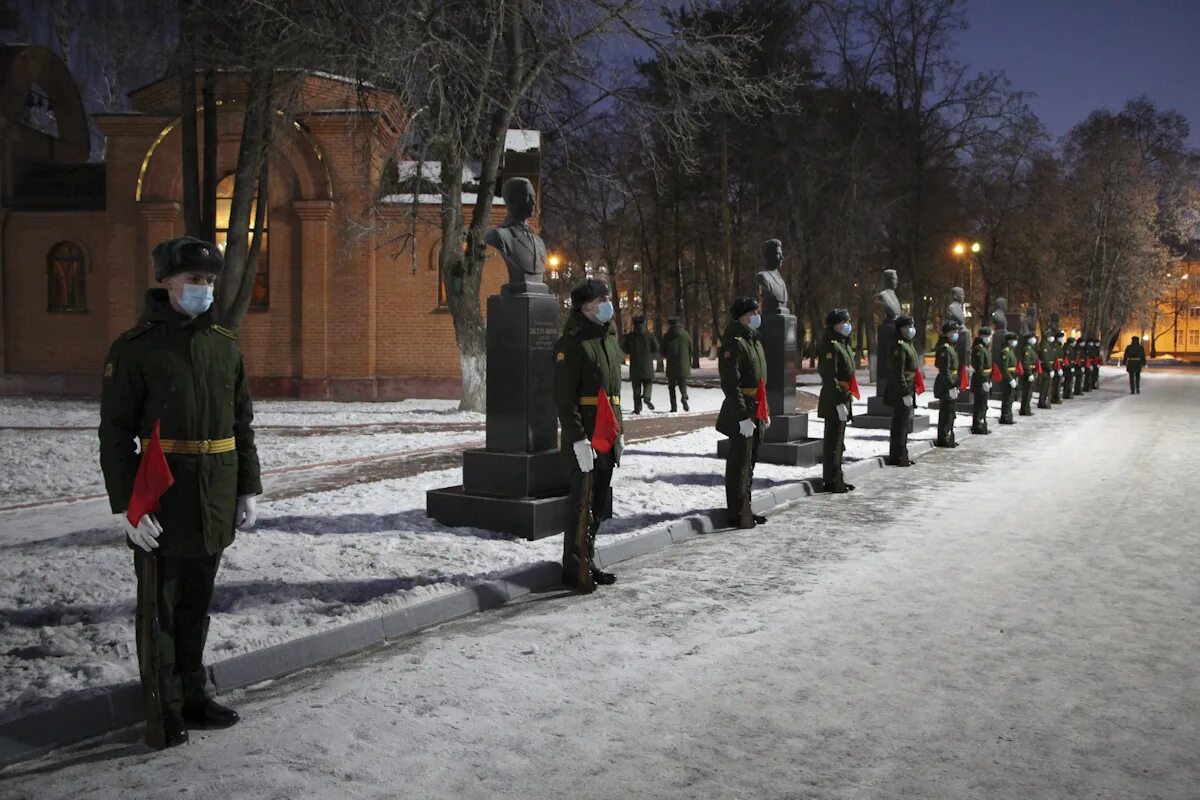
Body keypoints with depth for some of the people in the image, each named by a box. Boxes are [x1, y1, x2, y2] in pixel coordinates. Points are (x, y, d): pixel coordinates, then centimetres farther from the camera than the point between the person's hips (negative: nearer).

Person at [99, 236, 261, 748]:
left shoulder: (225, 345, 8)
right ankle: (165, 710, 16)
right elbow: (115, 432, -10)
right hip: (160, 499, -5)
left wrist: (248, 489, 10)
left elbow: (242, 424, 13)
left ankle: (193, 696, 29)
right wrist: (125, 503, -15)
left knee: (197, 604, 16)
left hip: (217, 502, 5)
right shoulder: (135, 347, -8)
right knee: (160, 607, 6)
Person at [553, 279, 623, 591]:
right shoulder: (572, 342, -11)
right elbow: (564, 396, -17)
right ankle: (574, 569, 4)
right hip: (584, 436, -9)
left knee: (598, 503, 14)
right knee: (581, 501, -5)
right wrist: (578, 438, -22)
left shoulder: (609, 338, 16)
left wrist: (619, 431, 19)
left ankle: (588, 562, 25)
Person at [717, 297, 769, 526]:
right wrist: (743, 416, -24)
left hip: (756, 411, 10)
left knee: (749, 462, 16)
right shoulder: (734, 343, -15)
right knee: (739, 463, -4)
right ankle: (737, 513, 3)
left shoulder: (754, 340, 16)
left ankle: (744, 508, 26)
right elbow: (730, 384, -21)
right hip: (741, 414, -10)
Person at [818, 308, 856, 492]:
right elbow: (829, 378, -22)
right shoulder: (830, 346, -16)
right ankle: (832, 481, 2)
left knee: (838, 442, 16)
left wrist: (848, 400, 18)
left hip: (843, 399, 10)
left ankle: (837, 479, 25)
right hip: (833, 400, -10)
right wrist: (839, 402, -24)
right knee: (833, 442, -4)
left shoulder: (843, 344, 16)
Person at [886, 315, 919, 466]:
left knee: (904, 425, 16)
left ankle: (902, 455, 24)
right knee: (900, 424, -5)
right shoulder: (899, 347, -15)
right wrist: (906, 393, -23)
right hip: (901, 392, -10)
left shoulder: (908, 345, 17)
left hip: (908, 391, 10)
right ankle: (898, 457, 0)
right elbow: (898, 373, -21)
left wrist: (912, 391, 19)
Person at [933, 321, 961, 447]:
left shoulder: (951, 347, 16)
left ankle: (948, 437, 24)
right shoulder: (945, 348, -16)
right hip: (946, 385, -10)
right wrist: (952, 386, -23)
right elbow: (945, 370, -22)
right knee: (946, 413, -5)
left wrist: (955, 385, 20)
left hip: (950, 385, 10)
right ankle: (943, 439, 0)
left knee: (949, 413, 16)